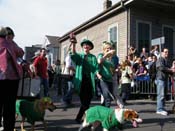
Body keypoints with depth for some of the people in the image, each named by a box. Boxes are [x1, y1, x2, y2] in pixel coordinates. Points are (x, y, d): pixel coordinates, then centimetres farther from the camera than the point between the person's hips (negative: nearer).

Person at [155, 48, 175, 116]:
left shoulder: (166, 60, 22)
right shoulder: (160, 59, -7)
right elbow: (161, 68, -20)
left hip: (165, 79, 9)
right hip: (160, 79, -9)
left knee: (163, 94, 11)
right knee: (161, 95, -10)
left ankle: (162, 108, 17)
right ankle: (160, 109, -8)